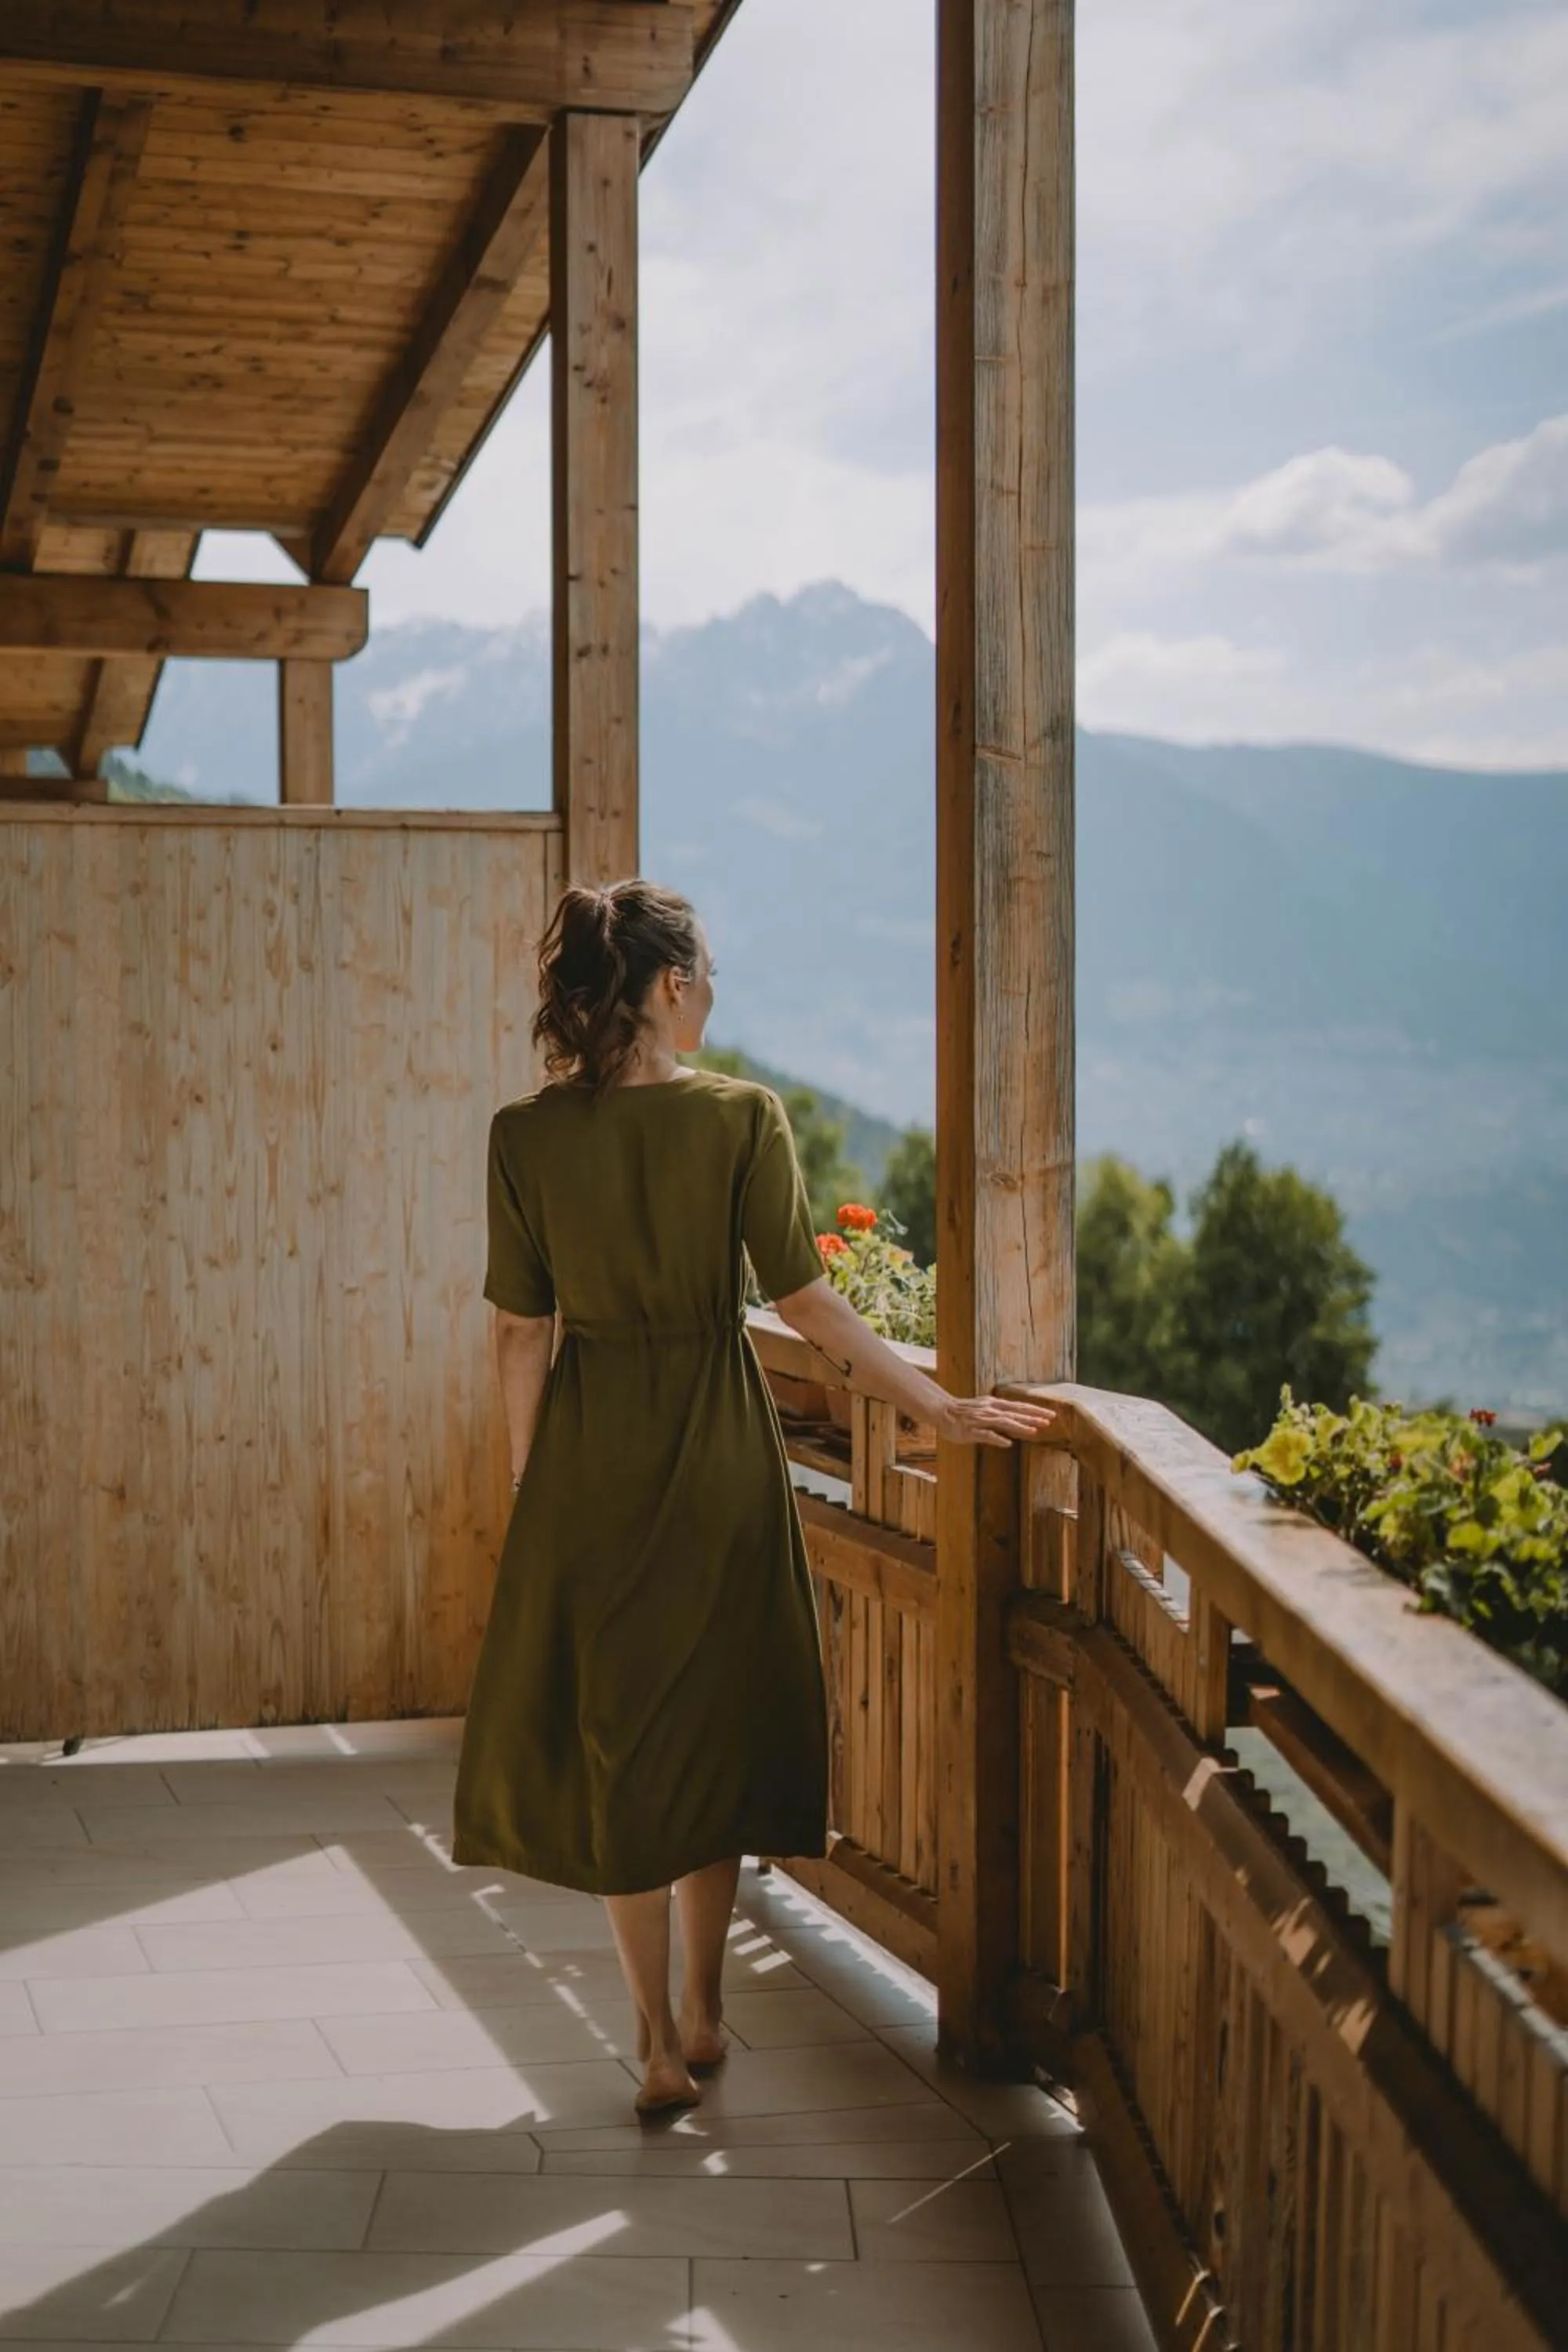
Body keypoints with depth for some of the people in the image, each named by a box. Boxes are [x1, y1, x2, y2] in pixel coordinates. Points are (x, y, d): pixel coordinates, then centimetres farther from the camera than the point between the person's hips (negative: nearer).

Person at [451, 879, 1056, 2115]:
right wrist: (941, 1406, -3)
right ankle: (702, 2011, 29)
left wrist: (528, 1490, 8)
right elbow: (805, 1298, -11)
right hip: (716, 1448, 0)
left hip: (589, 1455, 1)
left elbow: (523, 1333, -3)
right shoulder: (743, 1116, -11)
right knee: (714, 1716, 16)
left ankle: (660, 2045, 13)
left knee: (616, 1732, 10)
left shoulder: (526, 1134, -6)